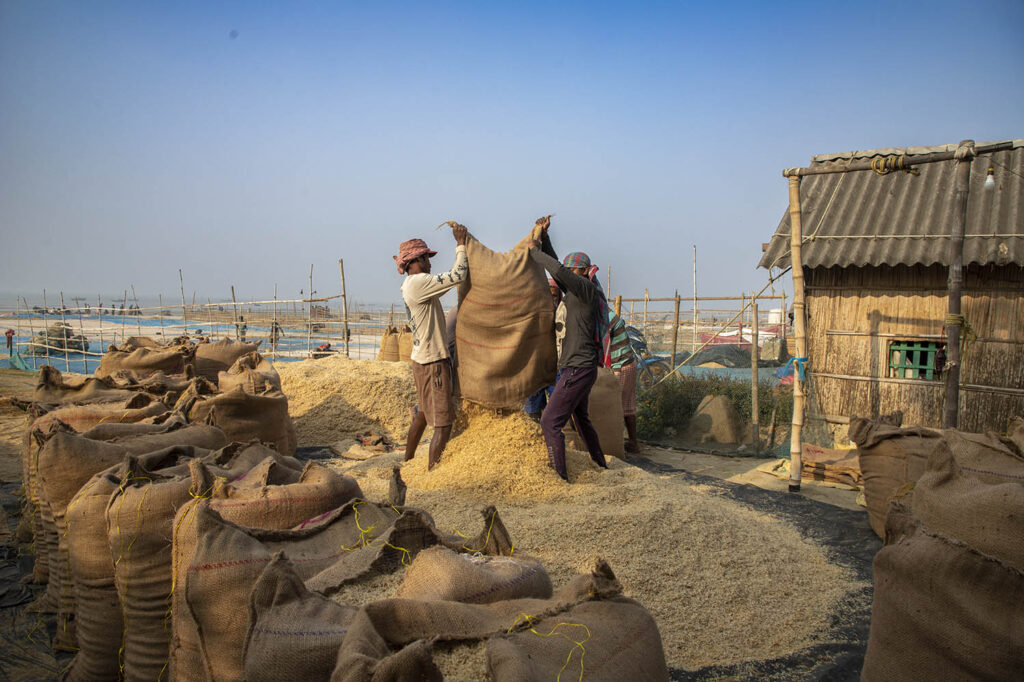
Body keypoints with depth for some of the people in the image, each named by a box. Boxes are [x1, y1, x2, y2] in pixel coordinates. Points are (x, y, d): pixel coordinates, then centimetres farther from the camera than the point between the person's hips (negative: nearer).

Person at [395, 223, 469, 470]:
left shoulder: (410, 284, 13)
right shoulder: (418, 282, -18)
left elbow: (450, 279, 19)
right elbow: (458, 275, -22)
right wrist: (460, 244, -11)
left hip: (422, 358, 11)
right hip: (432, 361, -11)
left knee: (423, 414, 24)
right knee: (443, 422, -6)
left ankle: (407, 463, 37)